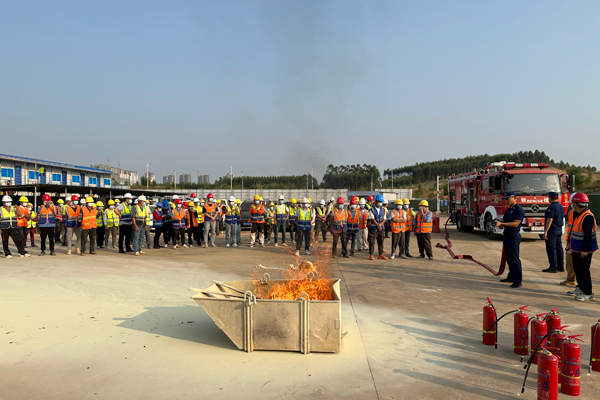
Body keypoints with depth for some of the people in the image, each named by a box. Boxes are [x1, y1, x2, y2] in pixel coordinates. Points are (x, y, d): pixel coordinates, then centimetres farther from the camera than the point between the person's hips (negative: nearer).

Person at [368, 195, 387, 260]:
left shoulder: (383, 210, 11)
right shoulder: (372, 210, -3)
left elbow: (384, 219, 8)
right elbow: (372, 219, -9)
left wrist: (380, 224, -10)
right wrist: (378, 225, -14)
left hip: (382, 228, 4)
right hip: (373, 228, -4)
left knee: (381, 242, 8)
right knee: (372, 242, -3)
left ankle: (381, 255, 14)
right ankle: (371, 255, 3)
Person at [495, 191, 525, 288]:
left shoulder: (519, 210, -11)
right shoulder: (508, 210, 17)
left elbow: (515, 223, -19)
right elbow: (504, 221, 20)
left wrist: (502, 224, -24)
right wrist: (499, 224, -3)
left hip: (514, 237, -9)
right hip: (507, 236, 9)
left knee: (515, 259, -8)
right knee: (508, 258, 14)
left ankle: (518, 281, -4)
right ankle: (511, 277, 25)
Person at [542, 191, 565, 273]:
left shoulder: (552, 207, -16)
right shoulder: (561, 207, 13)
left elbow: (550, 220, -22)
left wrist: (545, 231, -21)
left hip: (552, 230, -9)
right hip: (559, 230, 9)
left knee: (551, 249, -5)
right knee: (559, 248, 12)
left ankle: (553, 267, -5)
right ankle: (561, 266, 16)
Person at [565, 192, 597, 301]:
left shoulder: (588, 217, -22)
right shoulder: (577, 215, 9)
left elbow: (588, 235, -24)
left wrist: (585, 250, -24)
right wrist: (569, 242, 21)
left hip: (584, 250, -10)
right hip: (576, 248, 10)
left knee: (583, 270, -3)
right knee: (577, 269, 18)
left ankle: (588, 293, 6)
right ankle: (580, 288, 33)